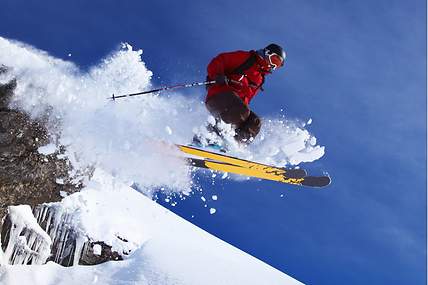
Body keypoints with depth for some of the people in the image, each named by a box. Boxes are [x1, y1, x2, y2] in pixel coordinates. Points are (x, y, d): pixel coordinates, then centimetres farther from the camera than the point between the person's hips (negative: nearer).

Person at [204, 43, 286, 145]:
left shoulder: (260, 79, 29)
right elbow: (218, 61, 0)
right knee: (242, 112, -32)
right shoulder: (245, 58, 8)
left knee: (255, 122, -13)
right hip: (219, 95, -7)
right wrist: (217, 76, -19)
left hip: (235, 105, 7)